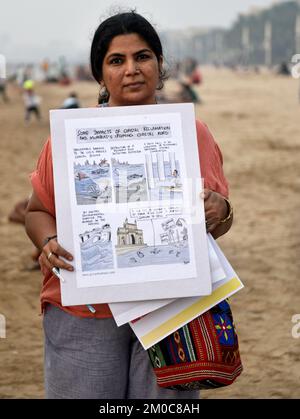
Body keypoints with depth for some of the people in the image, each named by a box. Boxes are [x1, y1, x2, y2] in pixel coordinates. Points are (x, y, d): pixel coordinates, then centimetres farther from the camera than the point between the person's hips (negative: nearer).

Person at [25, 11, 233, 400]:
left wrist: (218, 211, -12)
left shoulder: (192, 133, 5)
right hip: (84, 316, -1)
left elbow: (220, 221, 11)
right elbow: (38, 211, 8)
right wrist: (49, 244, -13)